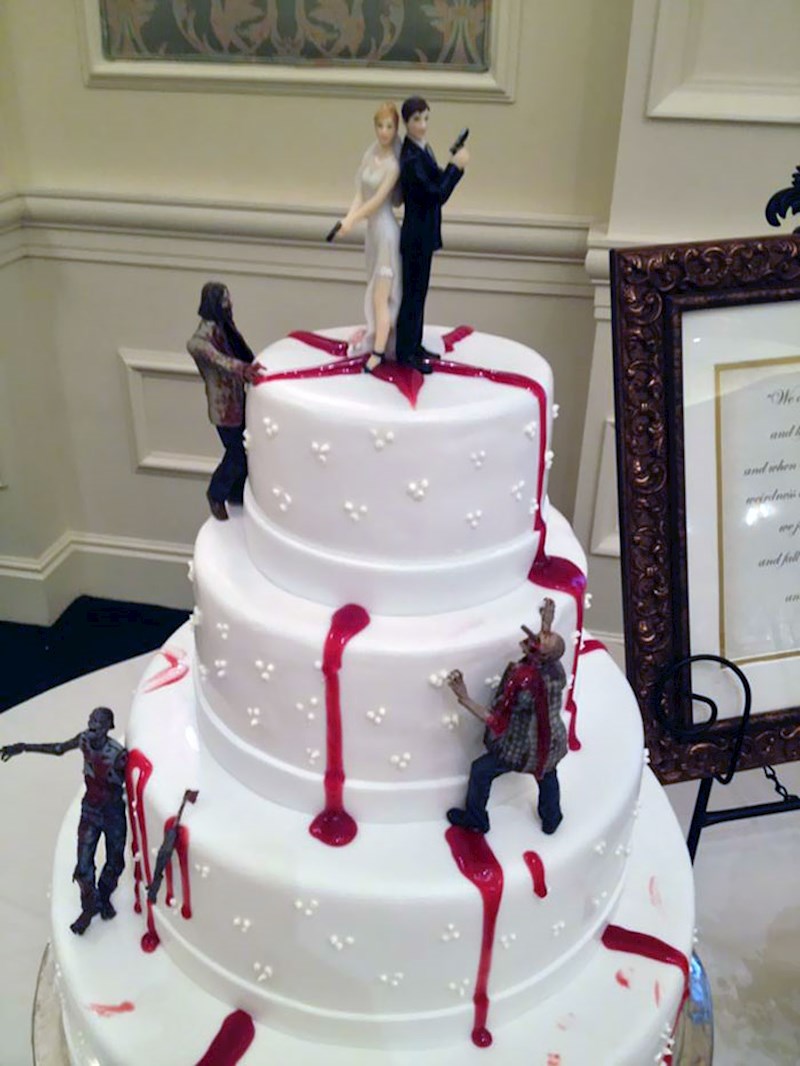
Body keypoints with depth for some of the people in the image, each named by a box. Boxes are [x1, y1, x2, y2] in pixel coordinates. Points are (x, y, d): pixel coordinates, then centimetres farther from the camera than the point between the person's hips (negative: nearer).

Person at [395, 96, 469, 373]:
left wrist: (454, 165, -5)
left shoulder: (422, 150, 6)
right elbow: (438, 196, -23)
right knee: (412, 294, 1)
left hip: (423, 234, 9)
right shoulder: (411, 158, -22)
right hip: (417, 236, -9)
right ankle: (405, 353, 13)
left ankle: (415, 345, 29)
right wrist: (457, 167, -16)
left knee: (418, 292, 17)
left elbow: (437, 185, 9)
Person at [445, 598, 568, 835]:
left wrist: (464, 698, -35)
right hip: (551, 744, 6)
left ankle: (475, 821, 40)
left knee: (480, 771, 19)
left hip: (522, 749, -5)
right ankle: (551, 820, 55)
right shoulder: (556, 668, -18)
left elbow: (496, 722, -32)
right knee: (547, 775, 35)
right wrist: (547, 624, 8)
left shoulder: (523, 683, -38)